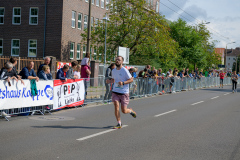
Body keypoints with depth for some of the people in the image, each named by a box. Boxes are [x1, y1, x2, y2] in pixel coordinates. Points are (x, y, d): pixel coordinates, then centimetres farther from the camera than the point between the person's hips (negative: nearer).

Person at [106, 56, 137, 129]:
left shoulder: (125, 70, -11)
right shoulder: (113, 71, 7)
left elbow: (131, 79, -8)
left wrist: (123, 83, -22)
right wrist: (109, 81, 0)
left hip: (124, 92, -4)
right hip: (115, 92, 4)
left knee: (124, 111, 0)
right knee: (116, 106, -13)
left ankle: (131, 111, 36)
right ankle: (119, 124, -2)